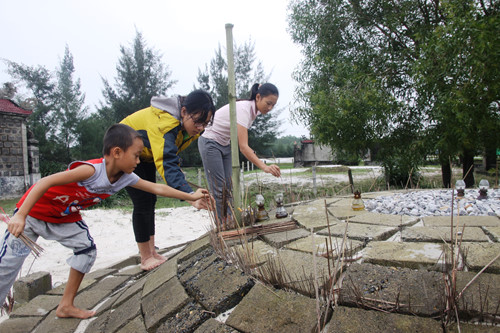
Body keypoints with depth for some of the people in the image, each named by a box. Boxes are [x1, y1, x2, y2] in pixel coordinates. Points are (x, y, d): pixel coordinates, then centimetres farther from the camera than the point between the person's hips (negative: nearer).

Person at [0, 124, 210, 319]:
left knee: (87, 248, -1)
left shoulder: (126, 178, -15)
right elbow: (46, 182, -38)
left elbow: (157, 188, -8)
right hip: (34, 211, -6)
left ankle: (66, 305, 13)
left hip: (66, 217, 7)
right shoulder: (91, 170, -38)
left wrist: (190, 196, -6)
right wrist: (20, 216, -42)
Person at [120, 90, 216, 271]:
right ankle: (145, 257, 3)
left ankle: (152, 251, 20)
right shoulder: (164, 122, -41)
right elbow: (167, 164, -54)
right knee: (142, 202, -10)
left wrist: (177, 167, -8)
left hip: (145, 155, 9)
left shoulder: (189, 126, -13)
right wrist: (189, 195, -63)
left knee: (150, 201, 10)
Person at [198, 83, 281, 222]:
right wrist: (264, 166, -47)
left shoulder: (254, 110, -3)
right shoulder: (244, 109, -30)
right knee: (218, 189, -6)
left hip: (225, 144, 9)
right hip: (210, 143, -8)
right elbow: (243, 147, -38)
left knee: (229, 187, 5)